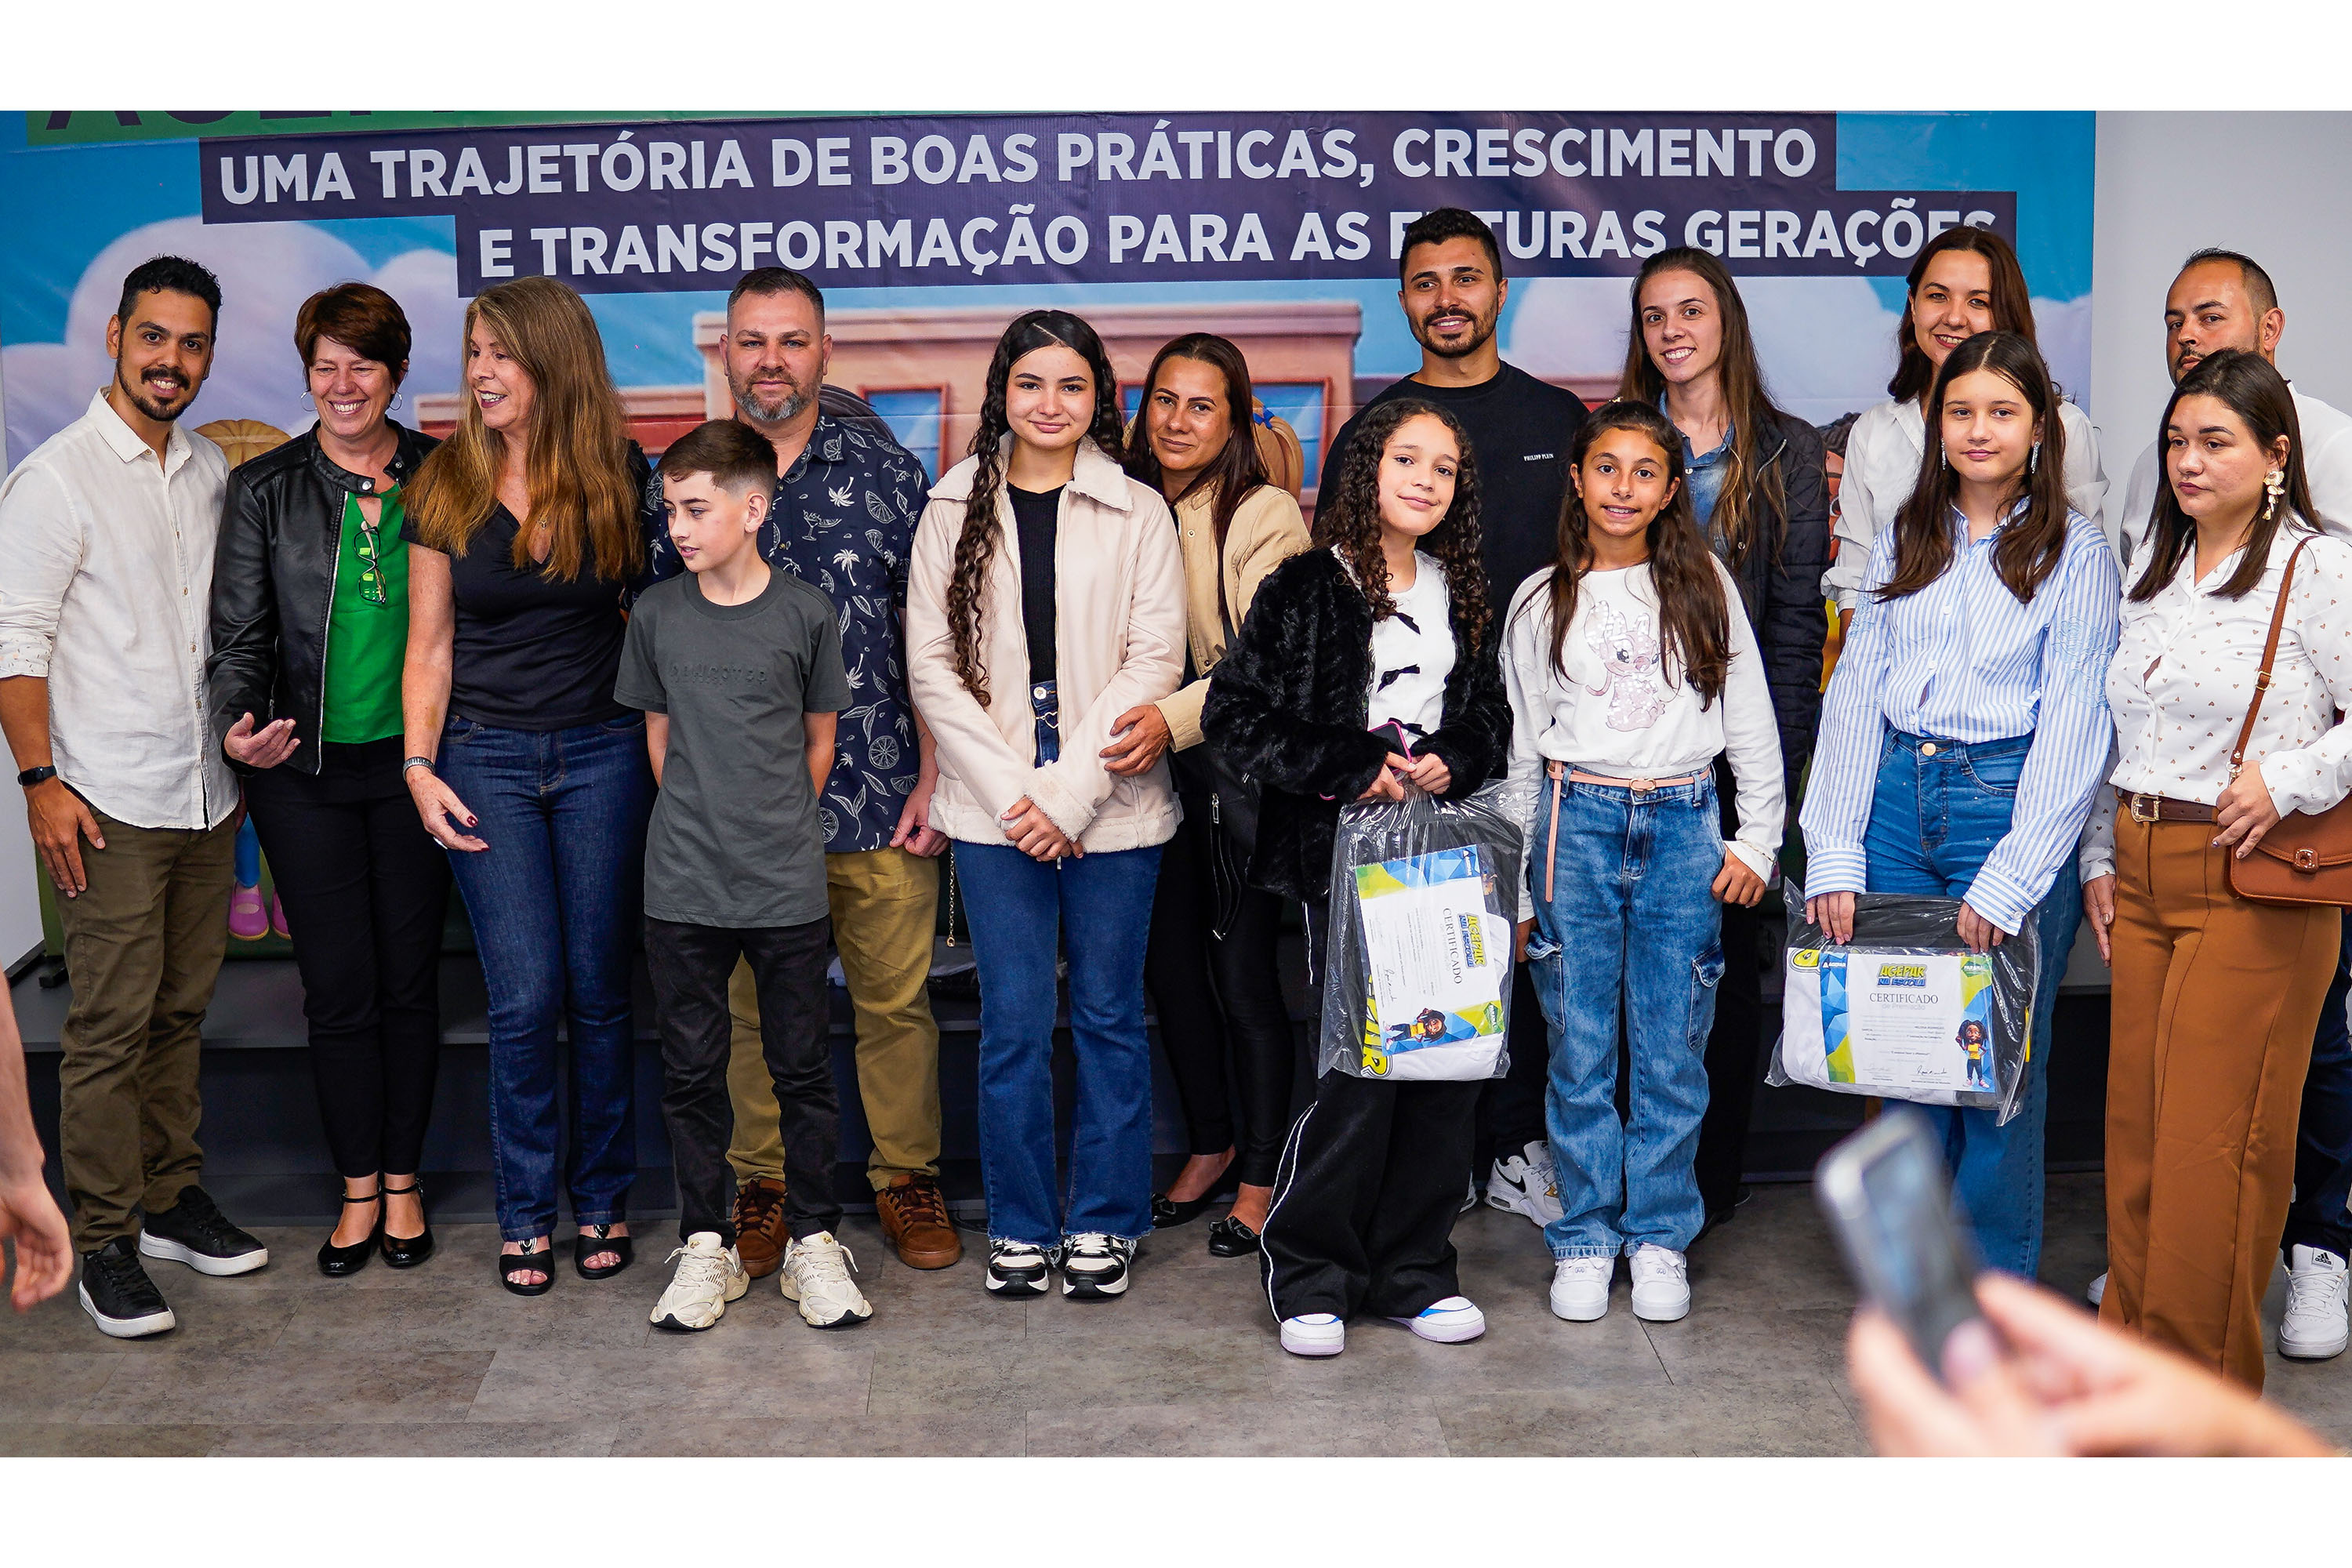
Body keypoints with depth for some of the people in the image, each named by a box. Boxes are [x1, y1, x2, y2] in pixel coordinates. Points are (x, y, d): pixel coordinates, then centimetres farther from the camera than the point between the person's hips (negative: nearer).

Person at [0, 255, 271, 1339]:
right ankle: (105, 1241, 6)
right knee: (112, 1024, -3)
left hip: (207, 796, 6)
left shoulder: (211, 473, 12)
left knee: (182, 1008, 12)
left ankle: (172, 1198, 24)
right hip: (110, 802, -6)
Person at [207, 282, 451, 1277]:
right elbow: (240, 637, 1)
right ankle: (359, 1190, 18)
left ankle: (403, 1183, 22)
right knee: (338, 986, 3)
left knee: (410, 980, 7)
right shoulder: (264, 489, 3)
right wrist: (239, 727, -18)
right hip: (305, 770, 0)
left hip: (411, 764, 0)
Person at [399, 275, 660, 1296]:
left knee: (600, 991, 6)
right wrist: (419, 766, -4)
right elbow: (429, 643, 5)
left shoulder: (618, 477, 1)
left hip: (604, 753, 0)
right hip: (488, 760, 0)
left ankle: (602, 1200, 21)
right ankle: (523, 1214, 12)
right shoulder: (446, 485, 2)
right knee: (525, 998, -4)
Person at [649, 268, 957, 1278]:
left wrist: (933, 777, -2)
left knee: (897, 999, 7)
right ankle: (764, 1185, 27)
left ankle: (906, 1176, 24)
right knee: (755, 1006, 11)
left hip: (878, 802, -1)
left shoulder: (886, 470, 2)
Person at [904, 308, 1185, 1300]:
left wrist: (1069, 793, -11)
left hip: (1111, 807, -1)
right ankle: (1022, 1227, 19)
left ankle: (1105, 1222, 21)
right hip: (994, 808, 1)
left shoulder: (1137, 513, 3)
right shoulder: (956, 511, 7)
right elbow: (931, 666, 2)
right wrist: (1009, 791, -8)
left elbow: (1153, 662, -3)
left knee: (1108, 1016, 7)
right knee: (1012, 1022, 4)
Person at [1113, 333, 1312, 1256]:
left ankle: (1260, 1176, 15)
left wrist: (1176, 718, -33)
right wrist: (1132, 730, -2)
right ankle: (1210, 1144, 31)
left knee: (1245, 976, -1)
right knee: (1169, 964, 13)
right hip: (1151, 771, 6)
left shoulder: (1266, 515, -10)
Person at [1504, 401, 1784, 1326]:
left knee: (1672, 1049, 3)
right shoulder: (1542, 601, 7)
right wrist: (1516, 886, 9)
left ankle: (1660, 1237, 17)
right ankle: (1585, 1240, 15)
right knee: (1580, 1048, 2)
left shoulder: (1704, 584, 7)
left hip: (1685, 826, 0)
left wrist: (1757, 838, 5)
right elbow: (1522, 749, 10)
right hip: (1578, 823, 0)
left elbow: (1752, 721, 10)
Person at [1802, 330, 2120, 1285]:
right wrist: (1833, 857, -1)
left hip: (2011, 804, -3)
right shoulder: (1902, 545, 12)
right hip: (1895, 800, 4)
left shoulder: (2075, 552, 0)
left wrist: (2008, 882, -14)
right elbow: (1852, 696, 8)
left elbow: (2074, 726, -6)